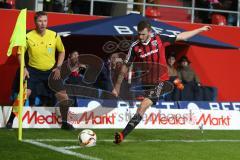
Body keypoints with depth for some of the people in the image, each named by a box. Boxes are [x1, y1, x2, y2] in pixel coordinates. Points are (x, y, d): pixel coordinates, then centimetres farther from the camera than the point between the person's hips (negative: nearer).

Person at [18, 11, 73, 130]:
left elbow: (62, 51, 9)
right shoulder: (28, 36, -12)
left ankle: (64, 122, 16)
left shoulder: (54, 35, -6)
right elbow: (20, 53, -1)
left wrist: (58, 67, 0)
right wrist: (24, 68, -14)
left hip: (51, 71, 2)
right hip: (33, 71, -2)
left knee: (63, 96, -3)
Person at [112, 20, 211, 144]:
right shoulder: (135, 47, -8)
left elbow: (181, 37, 6)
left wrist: (201, 30, 12)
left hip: (160, 81, -3)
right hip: (146, 82, 3)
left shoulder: (159, 39, -8)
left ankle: (123, 135, -21)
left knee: (142, 108, -17)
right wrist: (117, 86, 2)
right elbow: (125, 67, 1)